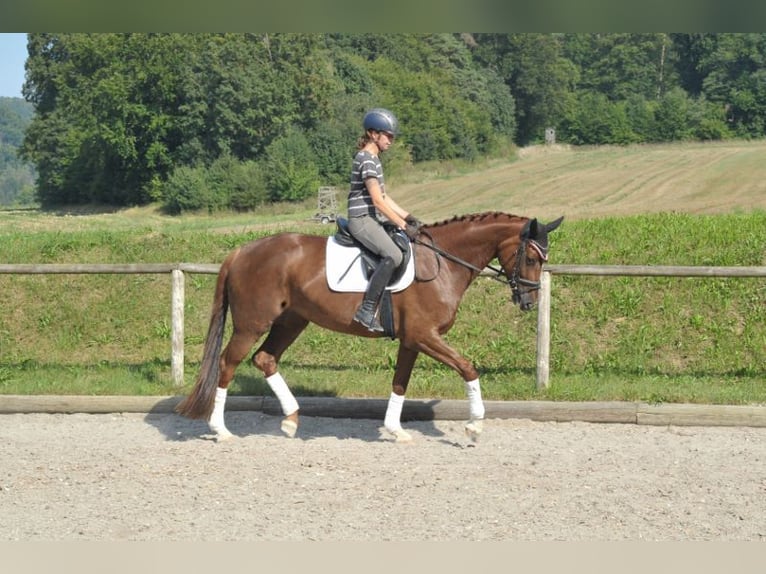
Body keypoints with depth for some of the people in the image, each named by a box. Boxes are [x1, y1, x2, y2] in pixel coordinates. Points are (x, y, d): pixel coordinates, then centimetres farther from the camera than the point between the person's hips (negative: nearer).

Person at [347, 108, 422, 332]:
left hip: (375, 219, 11)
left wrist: (407, 217, 11)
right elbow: (378, 200, -18)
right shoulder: (366, 159, -14)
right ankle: (367, 310, -29)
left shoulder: (374, 159, 17)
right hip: (362, 219, -11)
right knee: (393, 255, -29)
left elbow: (384, 197, 21)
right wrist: (403, 225, -16)